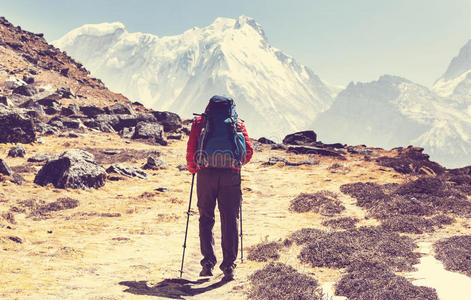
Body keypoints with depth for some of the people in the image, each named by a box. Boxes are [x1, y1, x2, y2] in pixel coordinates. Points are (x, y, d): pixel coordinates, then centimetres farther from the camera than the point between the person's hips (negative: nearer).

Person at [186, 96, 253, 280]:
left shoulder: (199, 122, 11)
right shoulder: (238, 124, 14)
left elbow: (191, 150, 3)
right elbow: (248, 151, 7)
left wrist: (192, 168, 19)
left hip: (206, 173, 0)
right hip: (231, 175, 0)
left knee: (206, 219, 11)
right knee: (230, 220, 6)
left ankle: (208, 262, 4)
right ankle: (229, 265, 3)